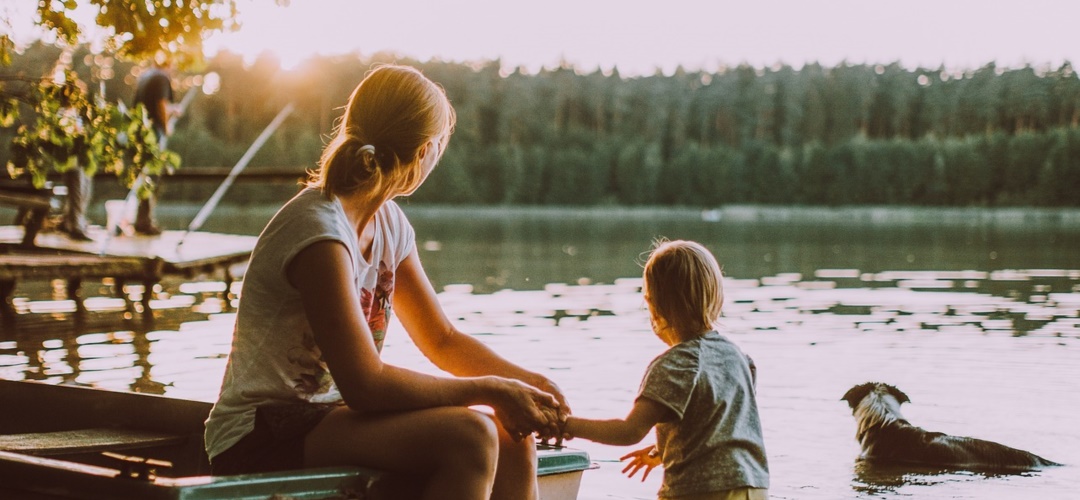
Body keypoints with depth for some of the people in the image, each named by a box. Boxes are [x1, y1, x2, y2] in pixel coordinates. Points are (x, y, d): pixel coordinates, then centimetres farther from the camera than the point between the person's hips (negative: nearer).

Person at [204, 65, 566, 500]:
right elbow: (365, 385, -25)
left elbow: (442, 340, 13)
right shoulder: (321, 234, -22)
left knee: (512, 442, -8)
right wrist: (491, 390, -18)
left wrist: (527, 382, -3)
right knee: (468, 435, -27)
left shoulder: (390, 224, 7)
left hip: (327, 418, 9)